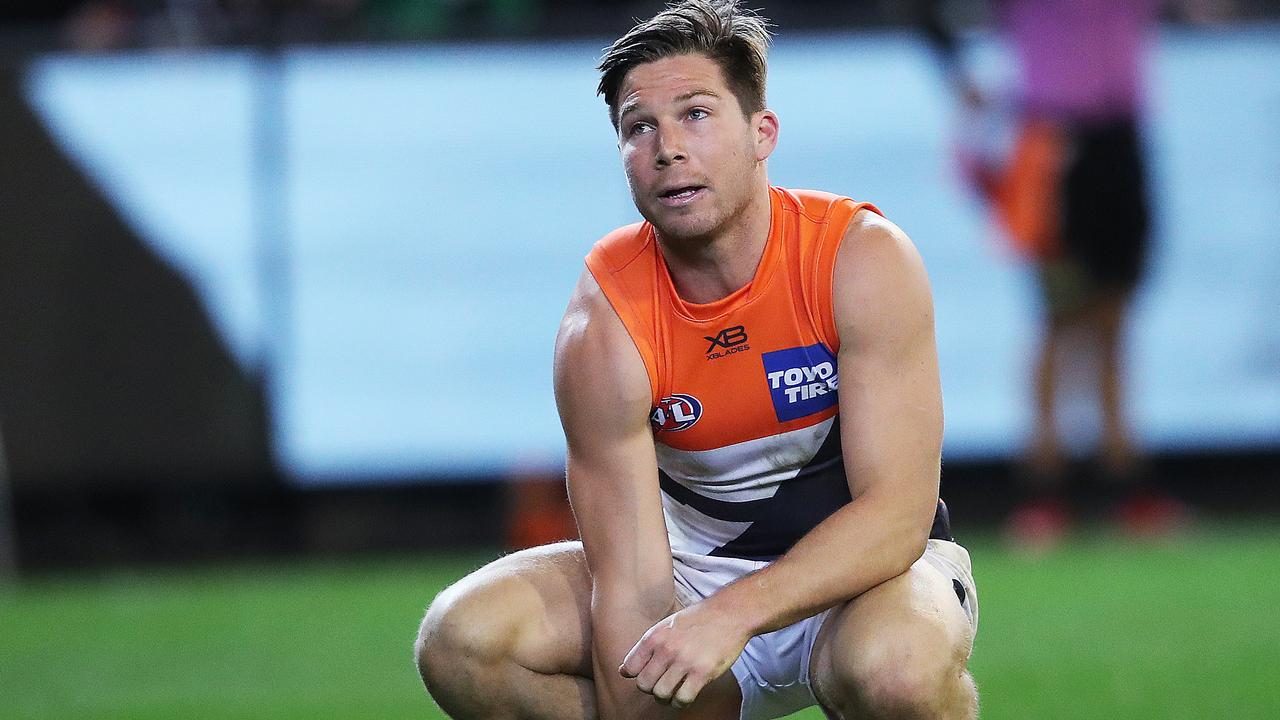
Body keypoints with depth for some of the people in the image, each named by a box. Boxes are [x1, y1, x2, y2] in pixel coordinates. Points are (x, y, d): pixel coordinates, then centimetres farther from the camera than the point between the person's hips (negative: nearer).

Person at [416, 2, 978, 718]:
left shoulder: (863, 257, -20)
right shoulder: (604, 327, -16)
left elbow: (897, 511, -25)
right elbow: (630, 584, -19)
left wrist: (733, 613, -39)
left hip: (869, 564, -2)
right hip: (695, 564, 3)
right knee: (460, 641, -21)